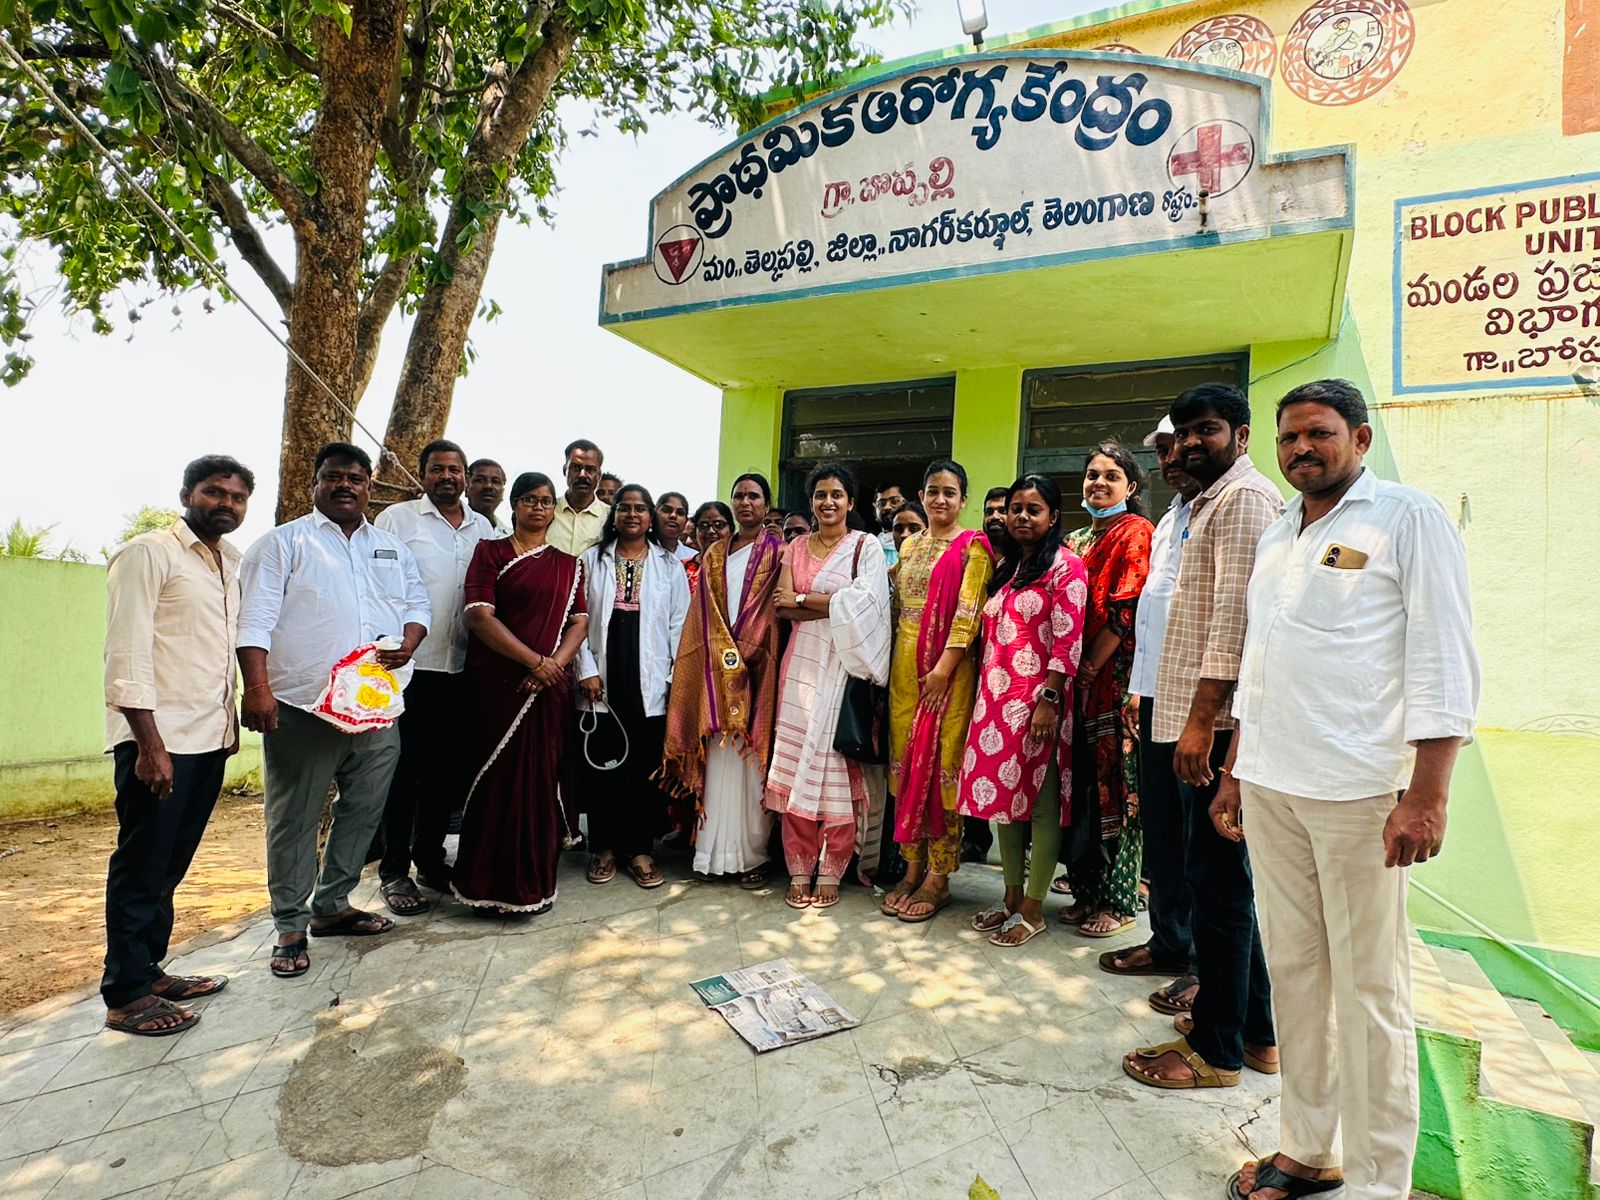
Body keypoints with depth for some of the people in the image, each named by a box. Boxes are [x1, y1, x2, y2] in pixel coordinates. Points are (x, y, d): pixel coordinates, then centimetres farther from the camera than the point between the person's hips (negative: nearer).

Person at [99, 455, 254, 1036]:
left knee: (170, 865, 15)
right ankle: (126, 996, 12)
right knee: (141, 865, 2)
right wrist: (150, 744, -19)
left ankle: (150, 970, 26)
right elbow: (126, 655, -14)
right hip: (158, 739, -7)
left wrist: (232, 716, 14)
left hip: (210, 737, 7)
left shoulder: (233, 563, 14)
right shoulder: (148, 554, -8)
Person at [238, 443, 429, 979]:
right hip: (302, 707, -5)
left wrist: (408, 643, -5)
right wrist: (257, 686, -17)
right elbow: (256, 620, -6)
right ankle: (290, 926, 15)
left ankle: (332, 905, 28)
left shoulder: (393, 548, 18)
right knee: (294, 819, 2)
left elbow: (417, 604, 17)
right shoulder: (283, 543, 2)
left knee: (363, 811, 12)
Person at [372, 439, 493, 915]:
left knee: (449, 768, 12)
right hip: (412, 666, -4)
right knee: (406, 769, 4)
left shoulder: (482, 527, 12)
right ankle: (394, 870, 18)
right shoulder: (398, 518, -1)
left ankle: (430, 857, 29)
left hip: (463, 667, 4)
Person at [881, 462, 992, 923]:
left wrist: (944, 667, -19)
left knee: (940, 764, -3)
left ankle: (938, 877, 9)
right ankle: (913, 867, 20)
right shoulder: (910, 544, 16)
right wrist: (895, 661, 9)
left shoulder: (972, 547, -3)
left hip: (948, 668, -6)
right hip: (904, 664, 6)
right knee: (906, 761, 8)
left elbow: (968, 613, -12)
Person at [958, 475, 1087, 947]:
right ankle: (1012, 897, 26)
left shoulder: (1064, 566, -6)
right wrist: (984, 696, 14)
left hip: (1037, 700, -8)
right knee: (1002, 795, 12)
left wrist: (1048, 701, -19)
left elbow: (1068, 641, -14)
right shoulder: (1005, 567, 17)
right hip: (995, 697, 8)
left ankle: (1033, 909, 13)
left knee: (1039, 801, 2)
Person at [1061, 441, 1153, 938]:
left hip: (1117, 677, -7)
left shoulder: (1136, 533, -5)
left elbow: (1126, 609, -14)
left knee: (1115, 785, -1)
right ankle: (1085, 889, 22)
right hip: (1078, 678, 7)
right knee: (1081, 781, 10)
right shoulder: (1076, 540, 17)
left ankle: (1118, 899, 11)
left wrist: (1090, 668, -13)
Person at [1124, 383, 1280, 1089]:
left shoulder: (1245, 497, -9)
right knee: (1226, 876, 17)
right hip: (1199, 717, 11)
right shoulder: (1211, 502, 22)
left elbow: (1236, 614, -19)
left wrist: (1203, 719, -22)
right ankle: (1252, 1026, 30)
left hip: (1219, 720, -10)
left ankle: (1216, 1049, 11)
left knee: (1218, 878, -2)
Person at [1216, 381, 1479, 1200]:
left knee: (1369, 988, 3)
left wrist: (1426, 796, -15)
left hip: (1358, 793, -6)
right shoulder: (1275, 537, 16)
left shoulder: (1408, 518, -2)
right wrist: (1233, 774, 17)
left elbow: (1443, 662, -9)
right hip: (1269, 789, 6)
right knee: (1292, 971, 12)